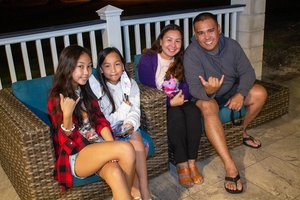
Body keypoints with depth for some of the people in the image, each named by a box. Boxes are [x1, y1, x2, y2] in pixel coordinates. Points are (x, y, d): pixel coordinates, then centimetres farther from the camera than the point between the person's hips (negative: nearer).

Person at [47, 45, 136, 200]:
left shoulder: (87, 91, 12)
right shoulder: (57, 99, -6)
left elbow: (100, 121, 6)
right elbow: (67, 142, -7)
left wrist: (113, 150, -10)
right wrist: (67, 114, -26)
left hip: (97, 147, 5)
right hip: (75, 156, -4)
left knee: (114, 172, -31)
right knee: (126, 149, -28)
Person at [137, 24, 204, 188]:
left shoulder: (182, 60, 7)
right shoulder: (148, 59, -9)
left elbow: (187, 86, 1)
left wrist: (181, 98, -22)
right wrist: (170, 102, -26)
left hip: (178, 101, 4)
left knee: (193, 111, -28)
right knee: (176, 114, -34)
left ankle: (191, 162, -23)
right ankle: (182, 164, -25)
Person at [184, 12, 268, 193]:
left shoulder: (232, 45, -11)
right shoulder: (192, 53, -25)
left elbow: (247, 72, -7)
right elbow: (195, 89, -31)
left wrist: (240, 94, -25)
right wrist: (208, 91, -55)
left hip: (230, 91, 5)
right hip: (205, 96, -5)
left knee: (260, 93, -13)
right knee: (208, 107, -37)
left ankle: (242, 130, 15)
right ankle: (230, 167, -39)